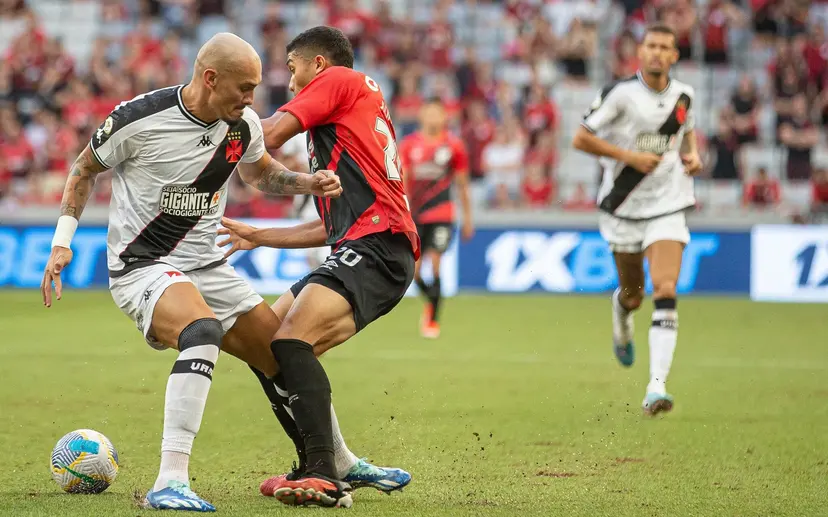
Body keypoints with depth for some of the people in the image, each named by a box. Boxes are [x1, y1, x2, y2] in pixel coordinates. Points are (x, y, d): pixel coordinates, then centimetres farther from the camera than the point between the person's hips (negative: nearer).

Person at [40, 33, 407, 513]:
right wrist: (62, 241, -5)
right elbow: (85, 170, 1)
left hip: (207, 266, 7)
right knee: (204, 330, -38)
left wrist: (309, 182, 1)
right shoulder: (139, 118, -17)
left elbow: (264, 171, 21)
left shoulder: (243, 124, -1)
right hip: (142, 266, -7)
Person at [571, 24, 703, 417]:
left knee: (665, 293, -16)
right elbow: (580, 138, -9)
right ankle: (621, 313, 54)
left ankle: (656, 387, -21)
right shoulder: (621, 94, -11)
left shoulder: (683, 95, 3)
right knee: (633, 296, 12)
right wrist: (628, 156, -18)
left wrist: (692, 153, 3)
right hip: (624, 206, -1)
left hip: (668, 207, 2)